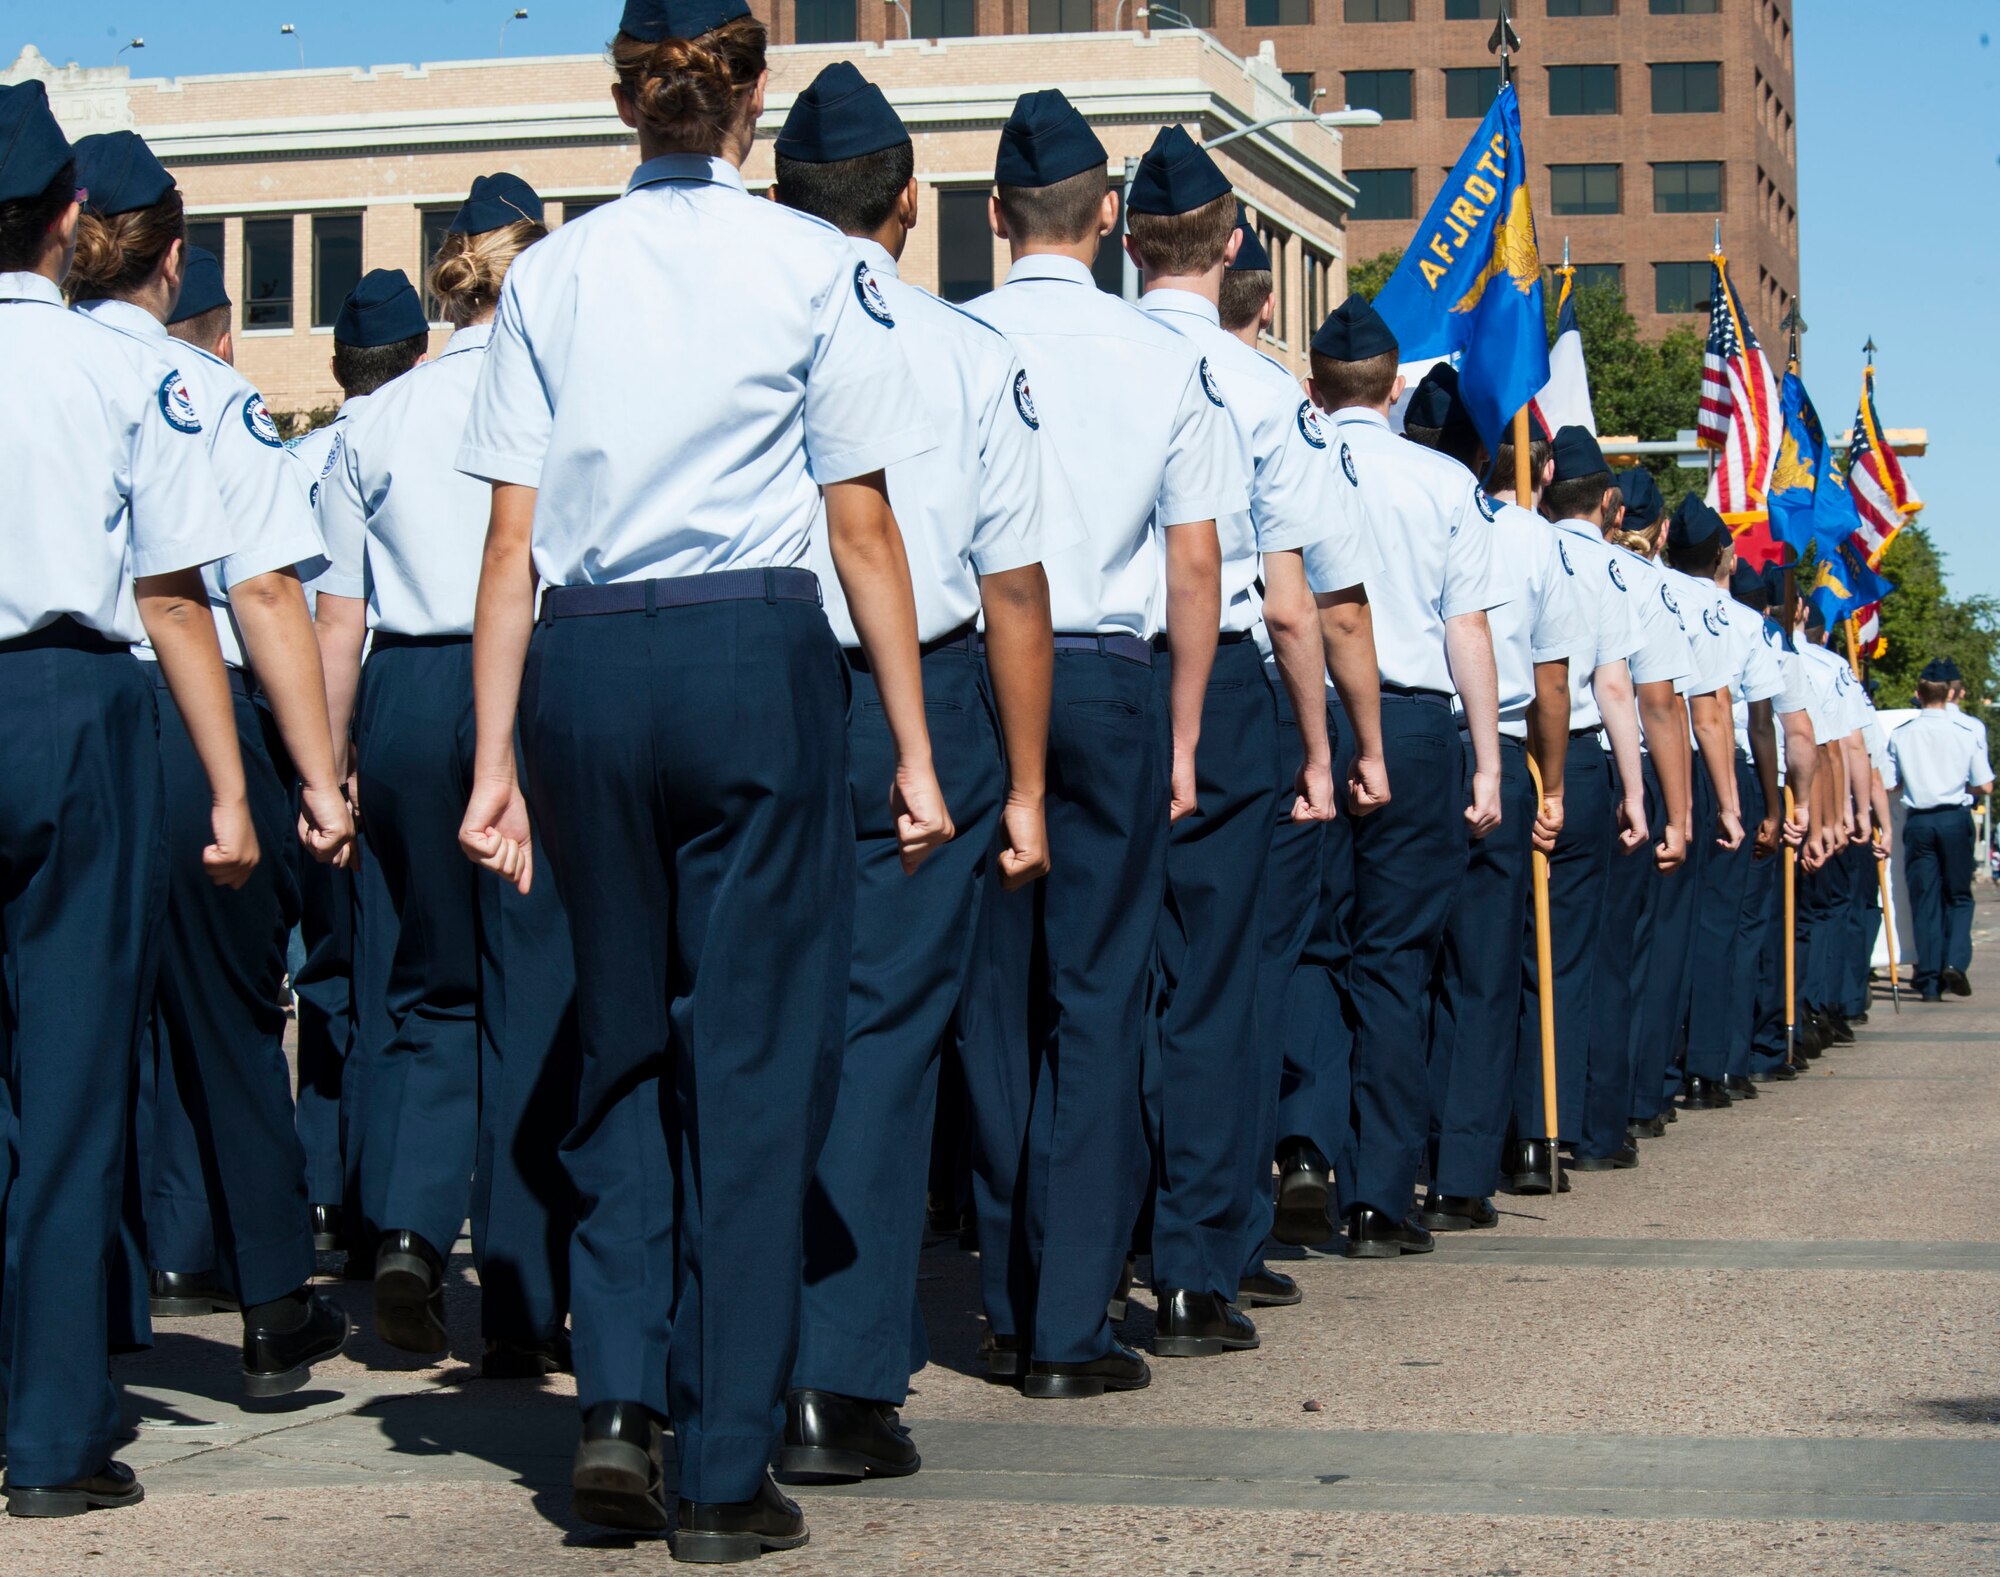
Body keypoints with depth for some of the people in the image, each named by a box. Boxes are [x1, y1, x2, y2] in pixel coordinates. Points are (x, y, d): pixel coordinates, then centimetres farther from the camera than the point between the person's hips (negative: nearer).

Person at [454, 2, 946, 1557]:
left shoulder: (551, 272, 8)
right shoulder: (812, 263, 1)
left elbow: (512, 539, 5)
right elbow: (863, 527, -1)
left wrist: (495, 760, 7)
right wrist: (914, 747, 3)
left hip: (580, 667, 3)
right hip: (756, 655, -3)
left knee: (625, 1042, 18)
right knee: (757, 1049, 3)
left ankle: (619, 1398, 7)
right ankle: (727, 1472, 6)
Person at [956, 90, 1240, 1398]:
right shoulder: (1167, 359, 0)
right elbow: (1195, 565, 1)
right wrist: (1183, 734, 9)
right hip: (1112, 680, -1)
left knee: (996, 995, 9)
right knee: (1098, 996, 2)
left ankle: (1008, 1311, 15)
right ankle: (1071, 1325, 0)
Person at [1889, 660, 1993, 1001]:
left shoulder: (1900, 735, -3)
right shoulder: (1967, 733, -5)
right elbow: (1985, 787, -4)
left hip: (1918, 821, 1)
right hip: (1955, 819, -1)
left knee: (1924, 900, 6)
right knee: (1959, 896, 12)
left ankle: (1929, 981, 3)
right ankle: (1955, 961, -9)